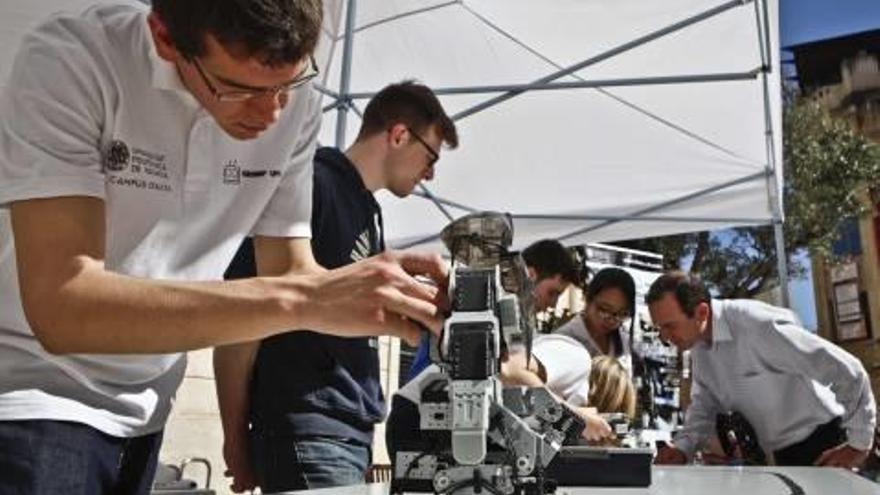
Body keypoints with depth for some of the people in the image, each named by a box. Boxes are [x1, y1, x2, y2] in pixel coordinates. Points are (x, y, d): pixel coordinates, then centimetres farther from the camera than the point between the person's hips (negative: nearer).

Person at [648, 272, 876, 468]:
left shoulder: (757, 326, -31)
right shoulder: (698, 346, -4)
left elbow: (847, 369, -26)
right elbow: (704, 406, 8)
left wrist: (858, 444, -18)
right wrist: (682, 448, -10)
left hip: (822, 444, -7)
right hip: (782, 454, 8)